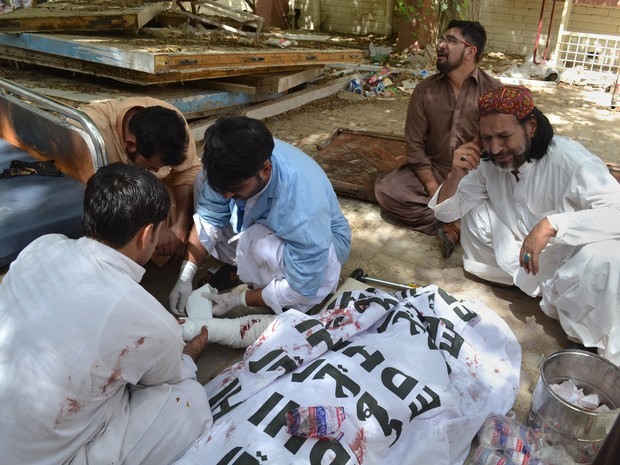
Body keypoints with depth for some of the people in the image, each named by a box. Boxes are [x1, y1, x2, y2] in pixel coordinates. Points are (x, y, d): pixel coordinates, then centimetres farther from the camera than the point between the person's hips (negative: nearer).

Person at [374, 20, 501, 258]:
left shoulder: (493, 91, -6)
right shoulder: (424, 90, -1)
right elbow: (415, 144, -3)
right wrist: (433, 188, -13)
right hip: (432, 170, 2)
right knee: (385, 189, -23)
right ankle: (455, 224, -18)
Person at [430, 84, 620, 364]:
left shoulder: (569, 160, -28)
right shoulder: (488, 162, -11)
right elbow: (446, 213, -5)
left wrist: (551, 224, -46)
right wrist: (455, 176, -26)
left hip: (566, 265, -5)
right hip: (517, 257, 5)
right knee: (473, 210, -8)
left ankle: (587, 341, -9)